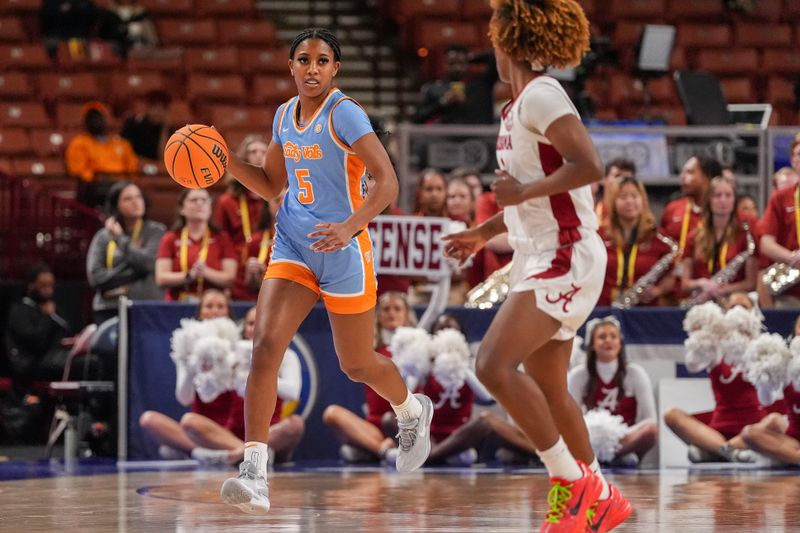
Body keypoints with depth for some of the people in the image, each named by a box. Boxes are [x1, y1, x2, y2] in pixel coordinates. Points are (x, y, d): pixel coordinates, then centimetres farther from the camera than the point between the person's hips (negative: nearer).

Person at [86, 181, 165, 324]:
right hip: (110, 310, 2)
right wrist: (132, 274, -4)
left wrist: (120, 237, 0)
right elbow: (95, 277, 1)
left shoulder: (155, 231, 7)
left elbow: (147, 263, -9)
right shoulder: (103, 237, 11)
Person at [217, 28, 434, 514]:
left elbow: (387, 181, -21)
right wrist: (228, 162, 4)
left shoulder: (344, 114, -14)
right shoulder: (285, 115, 8)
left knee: (357, 364, 10)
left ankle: (413, 411, 46)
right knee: (265, 347, -16)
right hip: (294, 248, 5)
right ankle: (255, 476, -20)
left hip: (343, 251, -5)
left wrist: (350, 226, -36)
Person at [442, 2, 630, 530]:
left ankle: (573, 480, -11)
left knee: (494, 365, -19)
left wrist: (523, 191, -20)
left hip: (564, 259, -10)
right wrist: (484, 232, 24)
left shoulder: (540, 96, -14)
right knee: (547, 388, 13)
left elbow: (589, 166, -28)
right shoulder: (527, 103, 16)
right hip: (544, 257, 10)